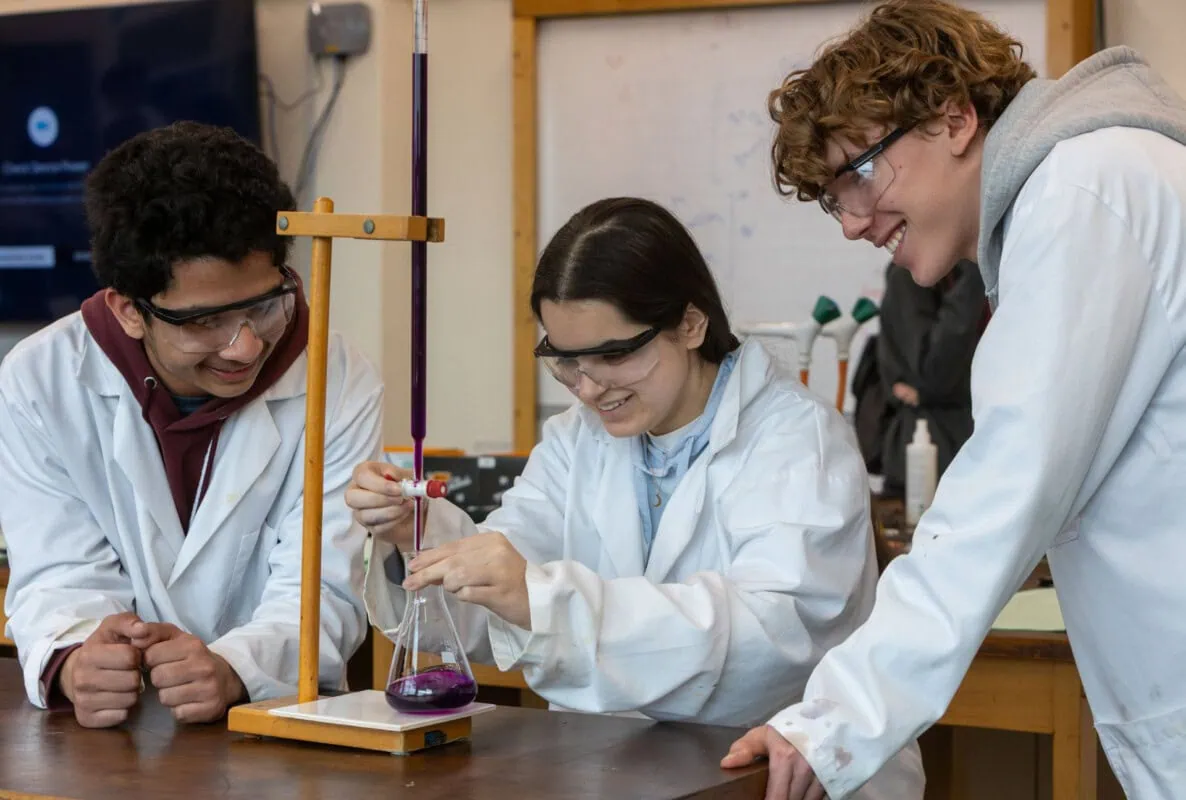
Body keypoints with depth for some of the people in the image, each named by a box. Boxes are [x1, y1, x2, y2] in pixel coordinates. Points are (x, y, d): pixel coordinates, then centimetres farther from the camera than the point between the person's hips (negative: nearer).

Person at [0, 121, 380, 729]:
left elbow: (321, 590, -10)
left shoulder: (340, 386, -6)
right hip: (103, 745, 1)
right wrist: (73, 663, -29)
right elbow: (61, 579, -6)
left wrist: (234, 669, -31)